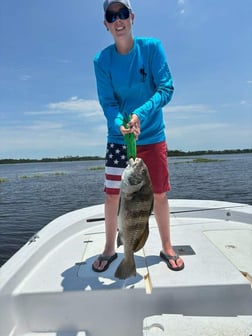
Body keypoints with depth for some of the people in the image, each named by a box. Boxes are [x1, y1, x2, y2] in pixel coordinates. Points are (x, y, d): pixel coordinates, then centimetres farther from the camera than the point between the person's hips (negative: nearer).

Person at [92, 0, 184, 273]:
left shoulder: (152, 47, -4)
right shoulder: (102, 60, -2)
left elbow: (166, 89, -10)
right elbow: (107, 102, -5)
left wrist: (140, 114, -25)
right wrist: (121, 124, -26)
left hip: (152, 137, 0)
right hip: (118, 138, 1)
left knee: (159, 195, 5)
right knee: (112, 196, 1)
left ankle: (167, 248, 27)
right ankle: (109, 250, 24)